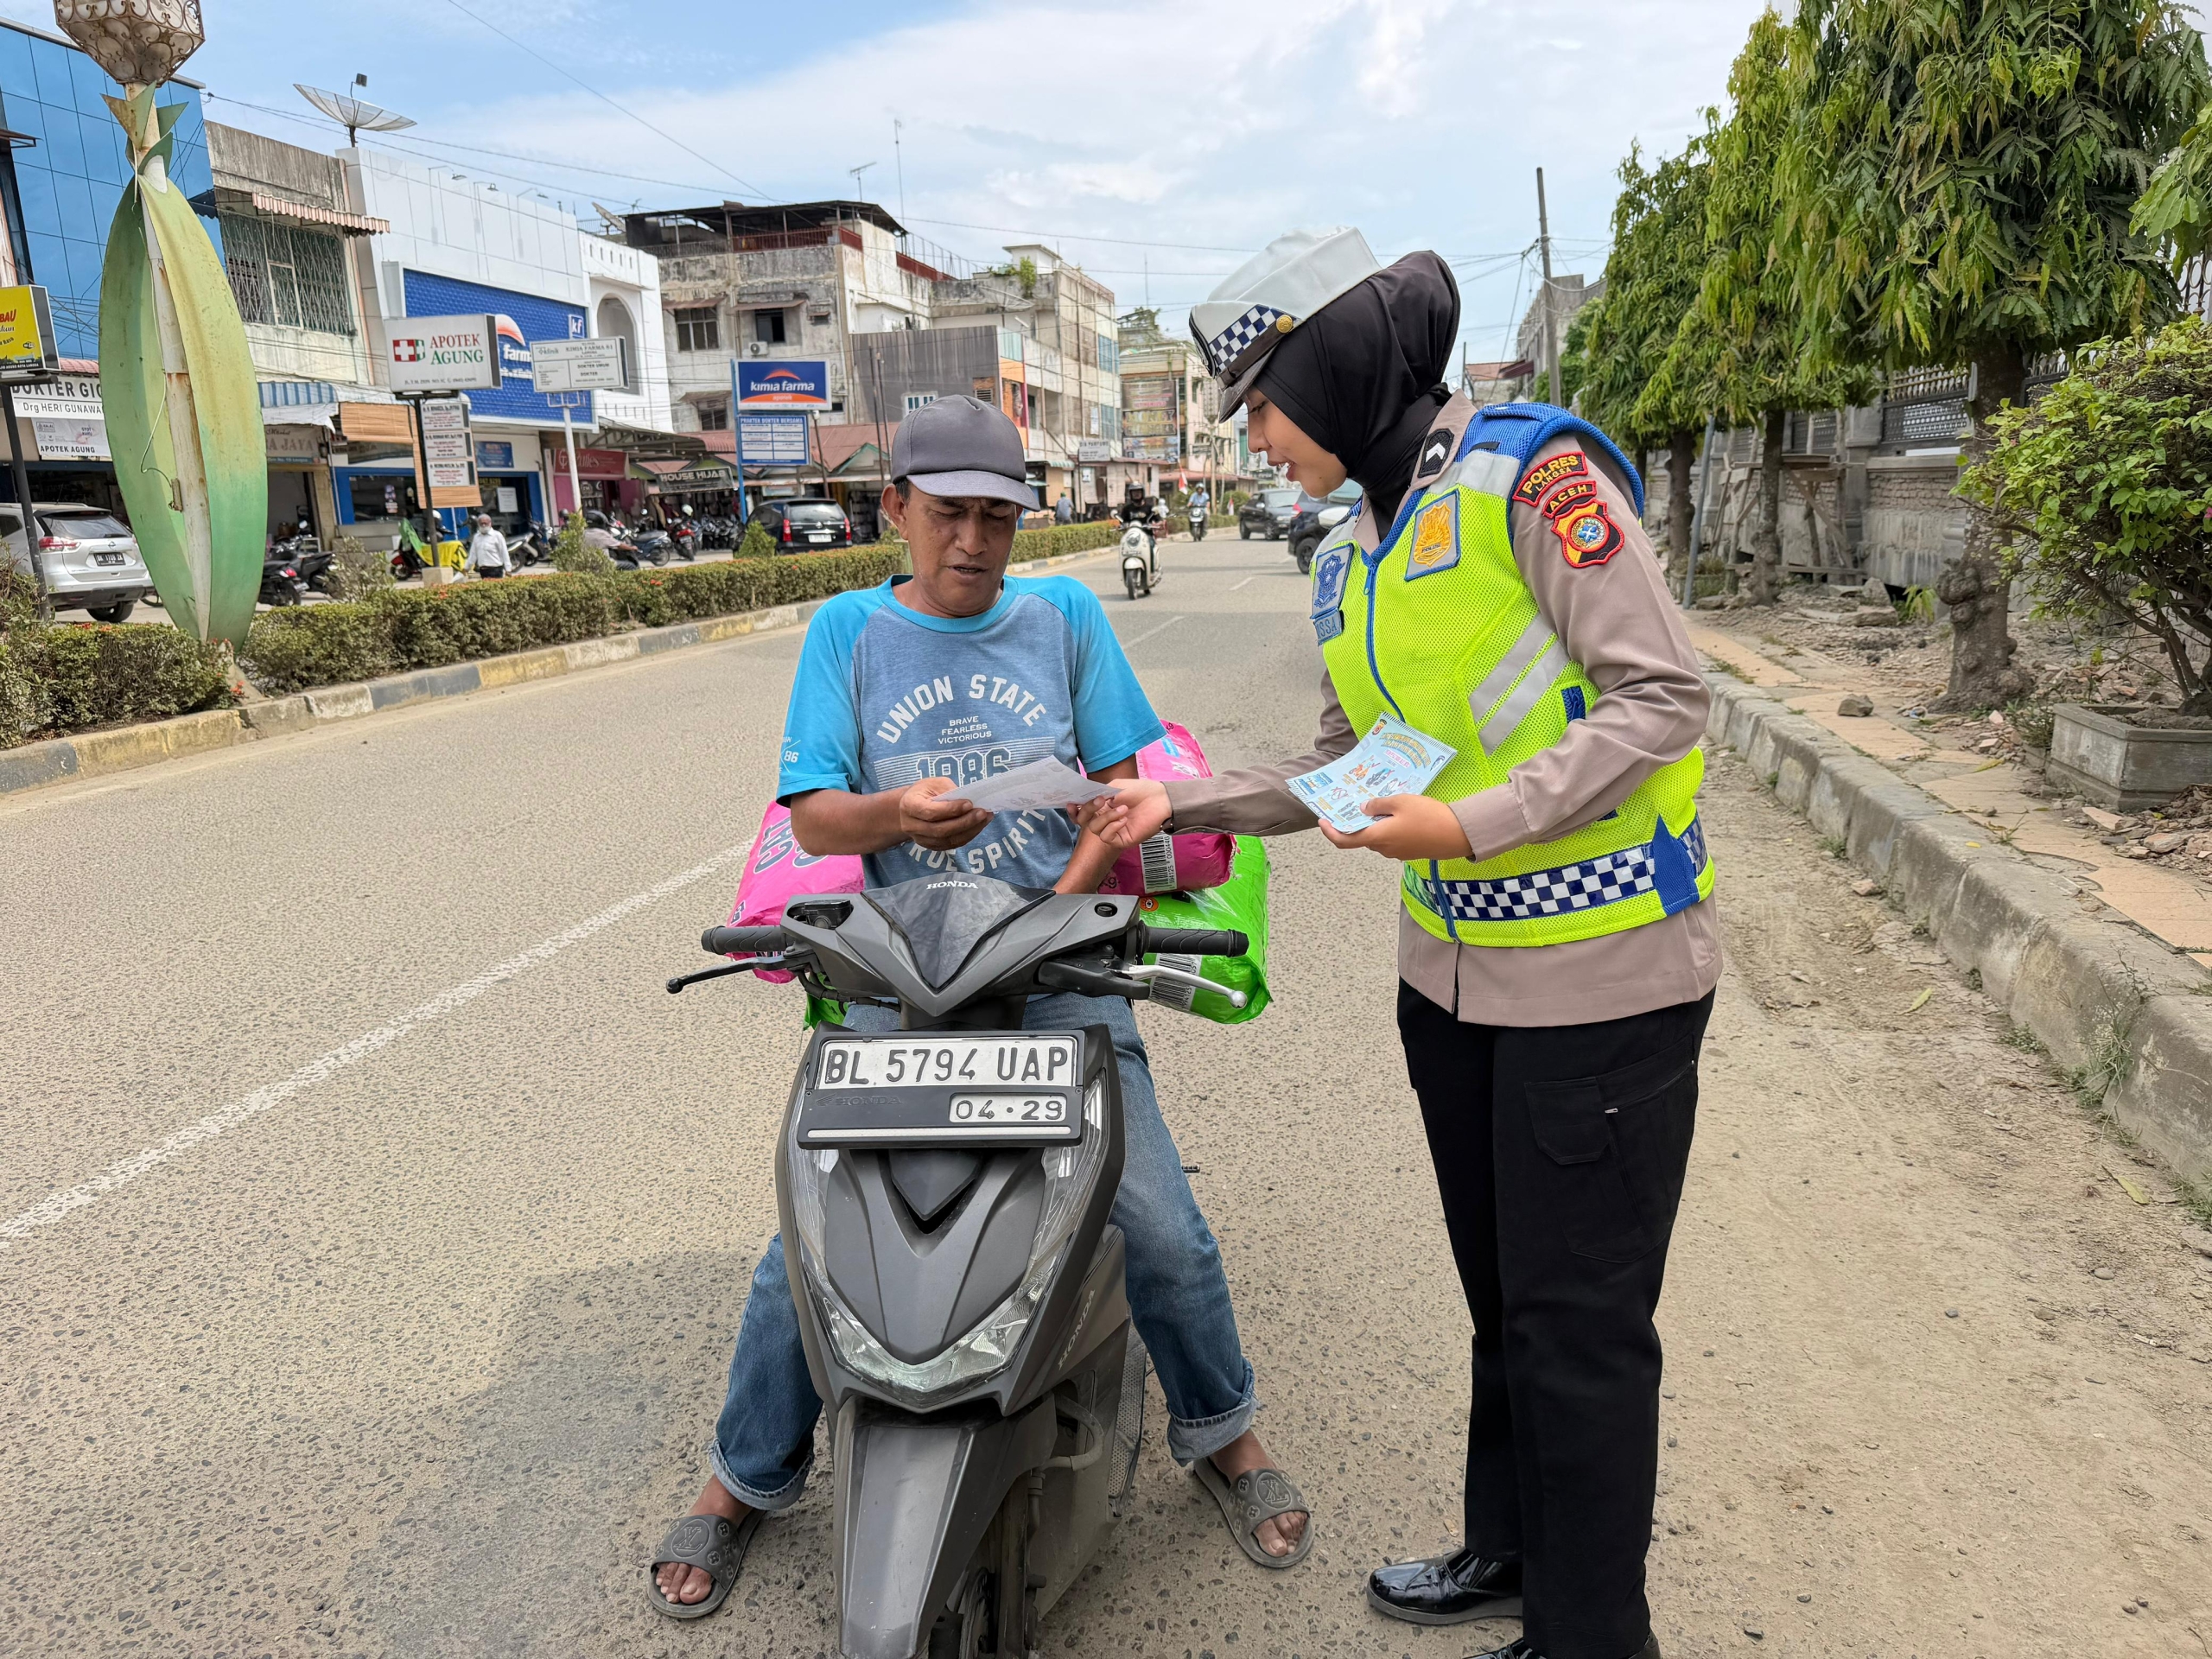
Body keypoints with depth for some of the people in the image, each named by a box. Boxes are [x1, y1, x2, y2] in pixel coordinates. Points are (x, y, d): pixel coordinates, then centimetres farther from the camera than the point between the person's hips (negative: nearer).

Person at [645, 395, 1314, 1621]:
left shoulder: (1065, 615, 6)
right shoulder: (848, 631, 4)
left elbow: (1122, 787, 5)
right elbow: (813, 816, -1)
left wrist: (1062, 905, -12)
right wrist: (896, 812, -23)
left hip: (1059, 970, 1)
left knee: (1163, 1226, -4)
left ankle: (1220, 1435, 24)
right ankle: (744, 1477, 25)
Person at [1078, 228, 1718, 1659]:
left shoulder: (1530, 470, -13)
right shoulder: (1356, 557, 12)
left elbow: (1662, 698, -17)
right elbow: (1345, 768, 17)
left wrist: (1475, 823, -22)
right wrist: (1183, 803, 10)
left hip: (1598, 972, -8)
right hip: (1456, 976, 8)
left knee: (1579, 1322, 5)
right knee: (1502, 1294, 21)